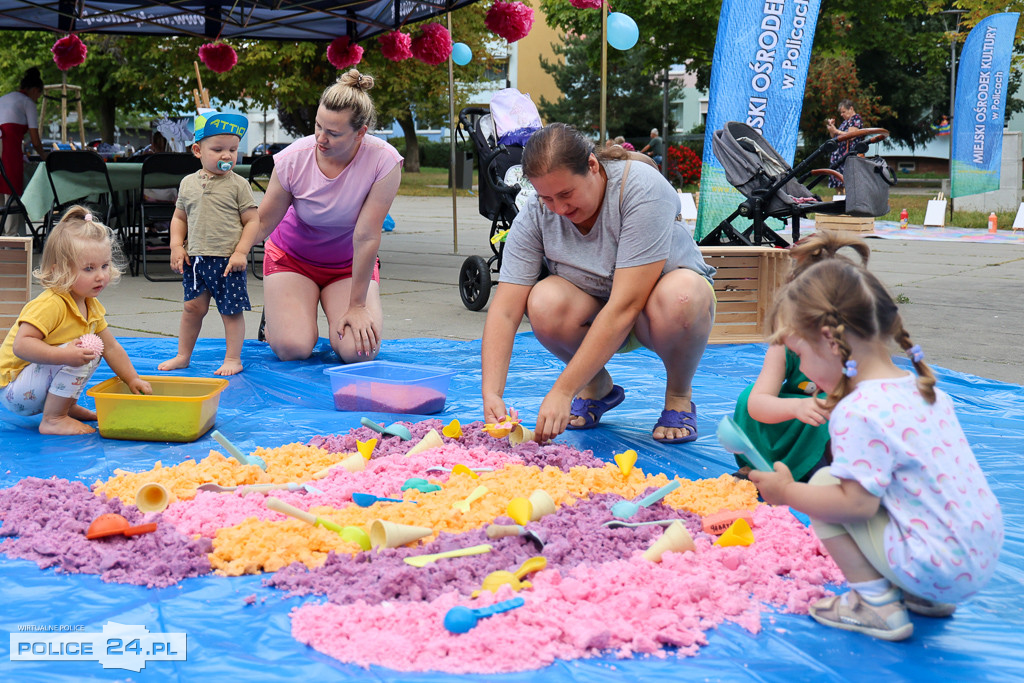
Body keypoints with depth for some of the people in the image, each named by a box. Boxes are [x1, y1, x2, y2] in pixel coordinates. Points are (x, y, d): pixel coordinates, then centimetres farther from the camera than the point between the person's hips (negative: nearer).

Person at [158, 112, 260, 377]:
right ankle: (183, 356, 23)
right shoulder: (188, 183, 8)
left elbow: (252, 221, -4)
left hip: (227, 259, -4)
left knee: (231, 310, 2)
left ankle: (233, 359, 13)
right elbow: (180, 217, 17)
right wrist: (176, 246, 4)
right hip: (195, 258, 4)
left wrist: (241, 251, -13)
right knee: (192, 306, 9)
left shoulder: (238, 184, -3)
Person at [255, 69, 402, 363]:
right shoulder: (293, 159, -22)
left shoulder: (383, 161, -27)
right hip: (292, 257, 0)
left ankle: (344, 319, 14)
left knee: (358, 351, -22)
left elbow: (366, 236, -24)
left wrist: (357, 305, -19)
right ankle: (276, 313, 16)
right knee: (292, 348, -20)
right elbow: (262, 223, -12)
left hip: (350, 264, 0)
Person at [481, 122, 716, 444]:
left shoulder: (642, 188, -30)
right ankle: (598, 386, 1)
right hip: (593, 313, 3)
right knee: (545, 303, -30)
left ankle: (680, 393, -7)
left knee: (680, 296, -38)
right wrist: (491, 395, -36)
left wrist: (562, 392, -39)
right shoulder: (534, 216, -17)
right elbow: (504, 312, -20)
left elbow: (625, 306, -36)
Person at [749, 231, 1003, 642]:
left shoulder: (857, 412, -19)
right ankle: (924, 597, 20)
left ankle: (876, 604, 0)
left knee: (825, 483, -4)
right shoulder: (925, 391, 8)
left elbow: (857, 503, -21)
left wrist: (787, 493, -8)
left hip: (939, 568, -9)